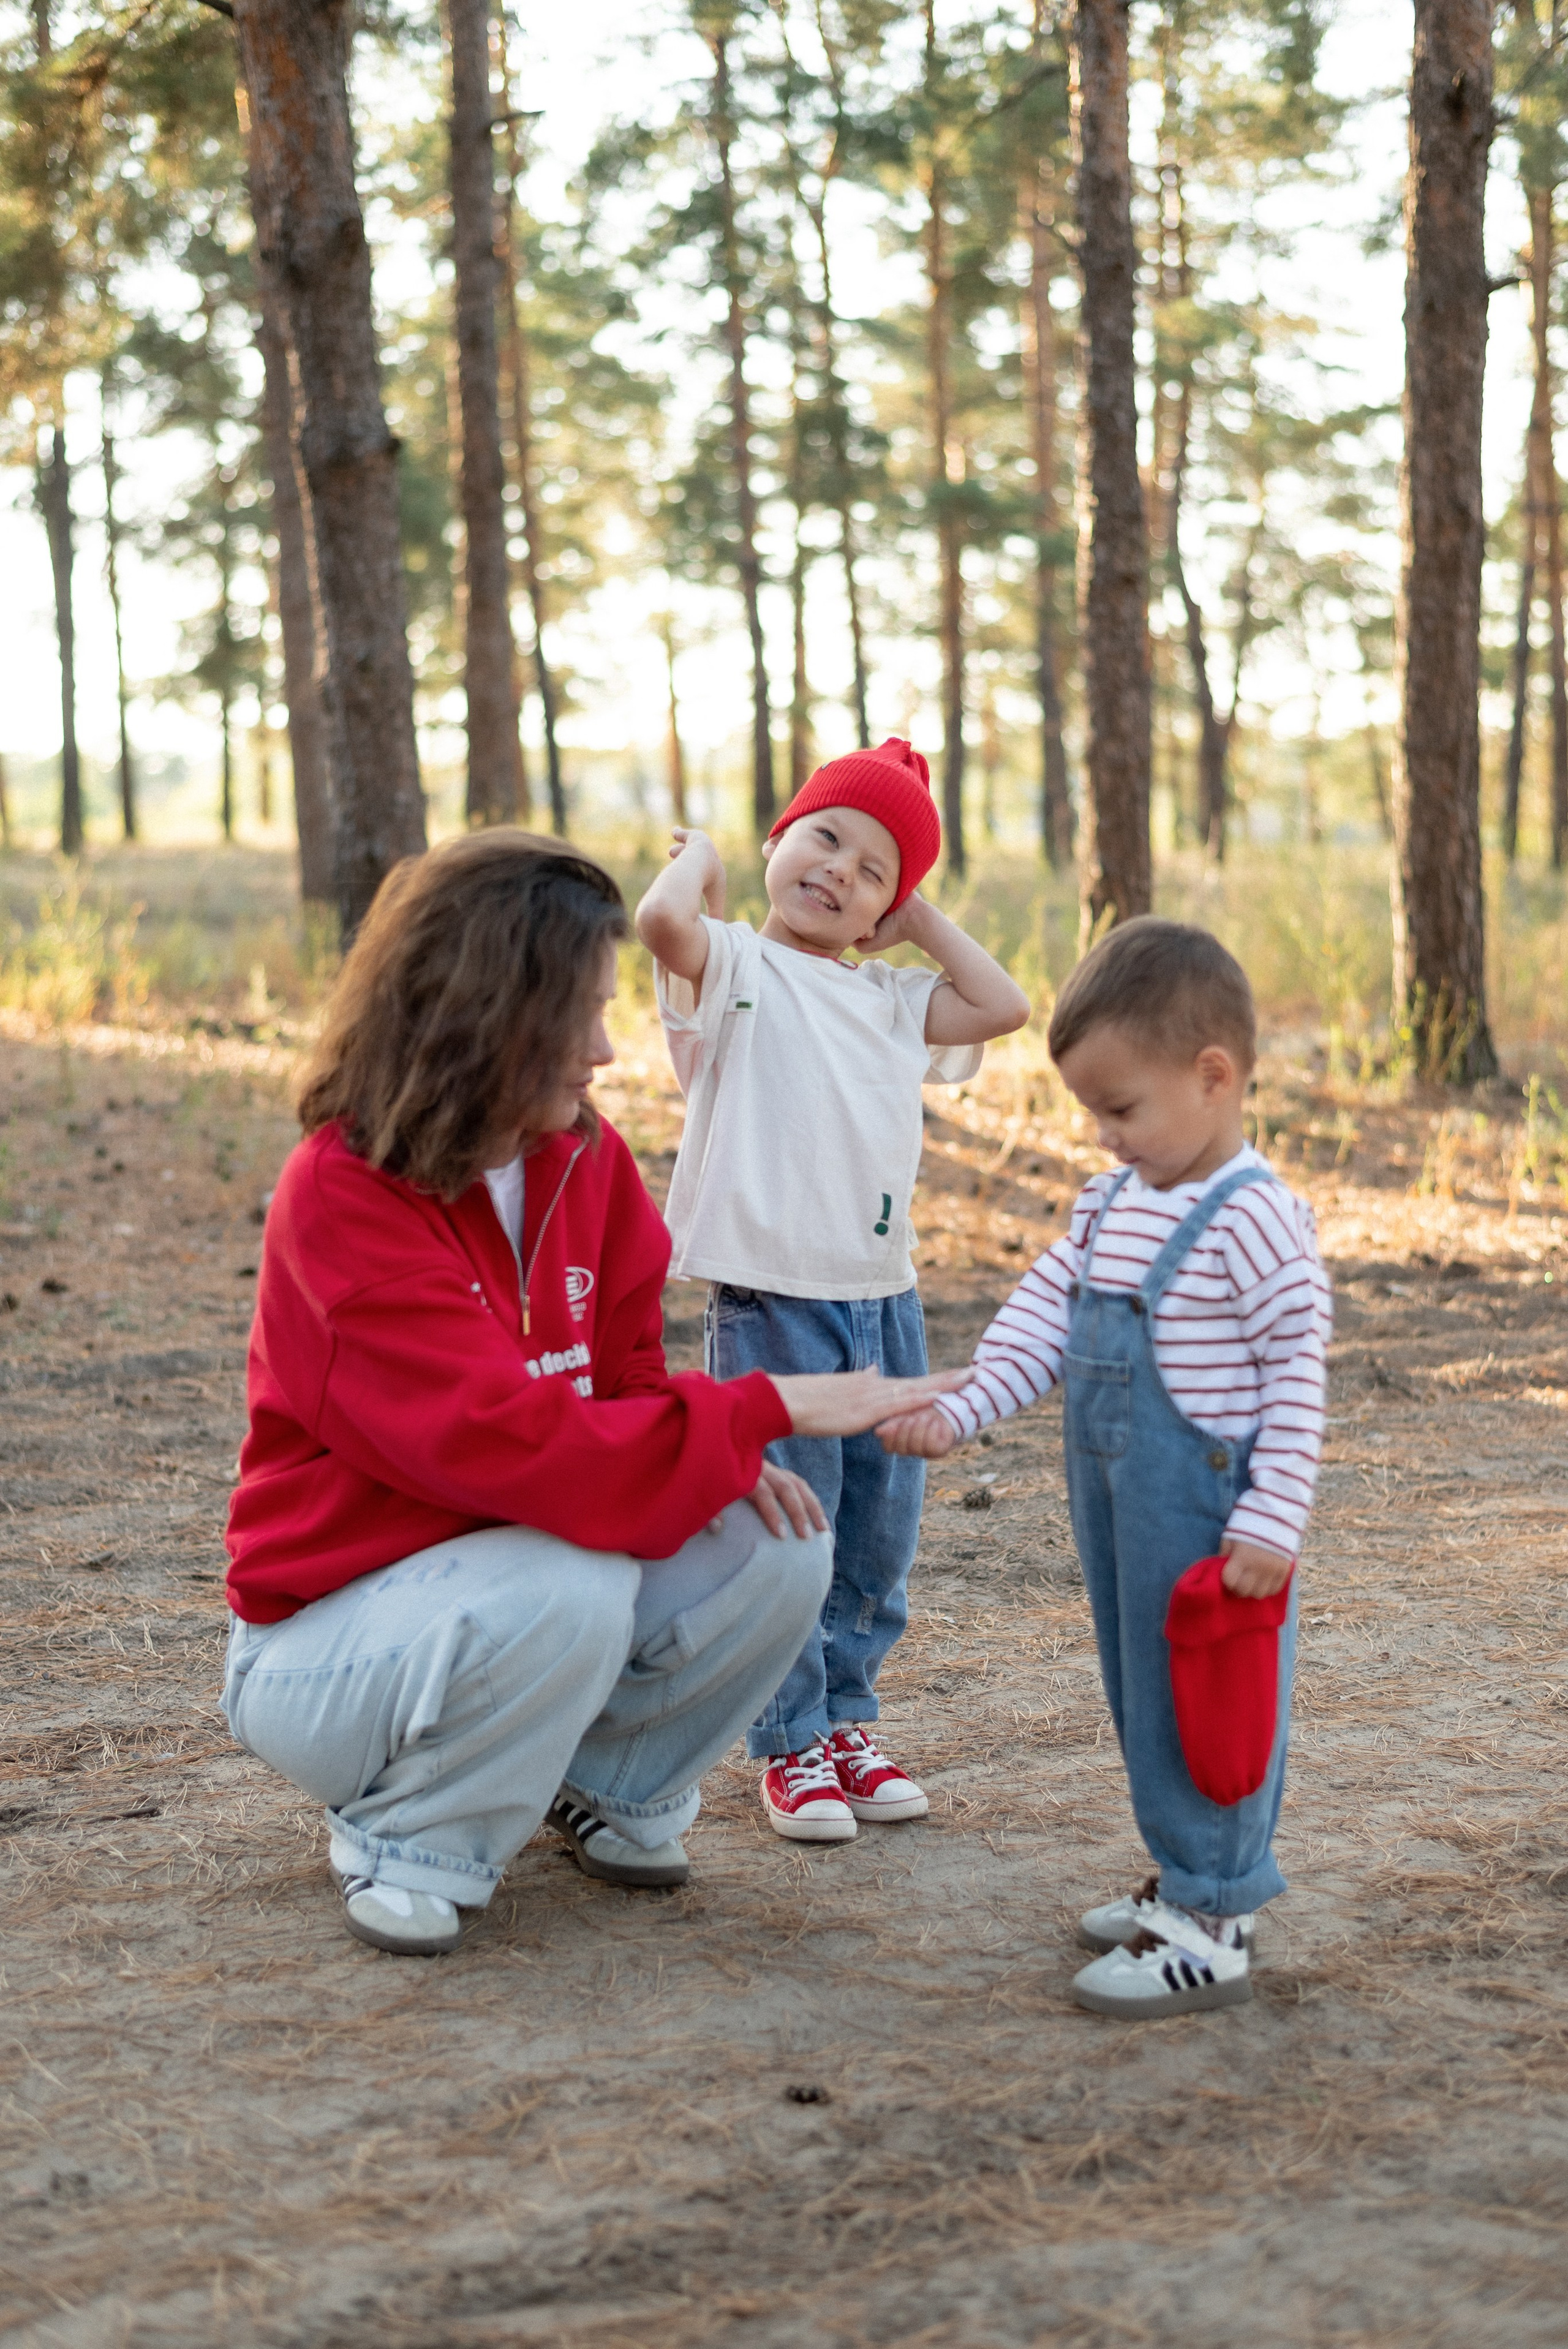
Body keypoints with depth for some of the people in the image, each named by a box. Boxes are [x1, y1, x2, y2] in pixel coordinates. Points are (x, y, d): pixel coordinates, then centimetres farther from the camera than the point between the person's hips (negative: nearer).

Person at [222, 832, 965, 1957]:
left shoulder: (584, 1158, -2)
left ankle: (611, 1790, 10)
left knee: (776, 1550, -15)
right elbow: (507, 1443, -32)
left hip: (517, 1565, 7)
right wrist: (769, 1408, -30)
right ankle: (406, 1841, -7)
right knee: (571, 1590, -36)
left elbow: (621, 1380, 5)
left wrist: (727, 1455, -18)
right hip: (329, 1637, -6)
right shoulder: (341, 1198, -24)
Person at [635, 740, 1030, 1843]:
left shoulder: (890, 997, 17)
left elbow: (1005, 1007, 12)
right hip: (773, 1305, -6)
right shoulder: (736, 966, -3)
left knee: (879, 1537, 12)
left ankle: (846, 1719, 26)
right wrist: (700, 854, -2)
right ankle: (791, 1747, 11)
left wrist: (917, 916, 14)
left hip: (885, 1299, 6)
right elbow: (664, 919, -23)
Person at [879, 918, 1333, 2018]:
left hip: (1207, 1517, -9)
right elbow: (1043, 1316, 10)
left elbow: (1299, 1377, -18)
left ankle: (1212, 1926, 8)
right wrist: (960, 1410, -4)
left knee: (1202, 1702, -1)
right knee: (1142, 1695, 18)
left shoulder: (1257, 1217, -17)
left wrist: (1272, 1520, -21)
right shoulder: (1111, 1203, 9)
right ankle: (1187, 1882, 33)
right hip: (1115, 1505, 9)